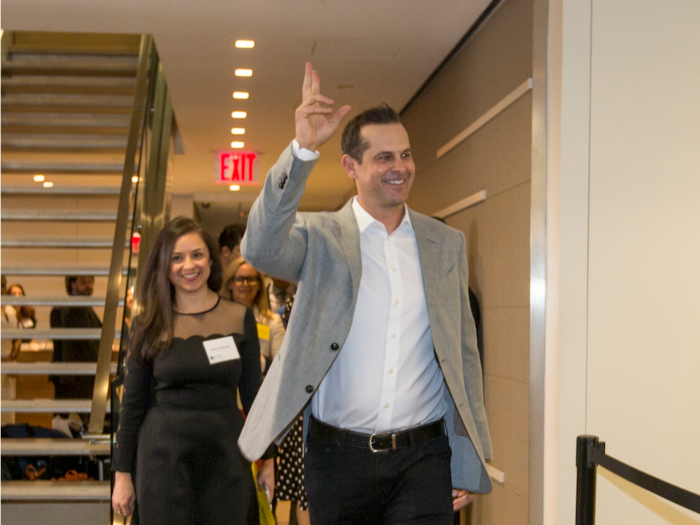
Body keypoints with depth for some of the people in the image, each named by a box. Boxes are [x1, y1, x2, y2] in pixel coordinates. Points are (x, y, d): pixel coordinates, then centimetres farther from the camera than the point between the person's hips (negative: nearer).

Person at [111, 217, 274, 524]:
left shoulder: (240, 318, 3)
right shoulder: (149, 326, 1)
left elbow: (254, 394, 7)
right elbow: (132, 402, 4)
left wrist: (268, 458, 6)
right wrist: (122, 473, 3)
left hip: (226, 456, 1)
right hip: (165, 456, -1)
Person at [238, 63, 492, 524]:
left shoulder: (446, 244, 8)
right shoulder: (320, 237, 0)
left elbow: (464, 354, 9)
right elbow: (260, 248, -22)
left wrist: (468, 465, 6)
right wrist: (303, 149, -30)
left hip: (423, 457, 1)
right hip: (339, 456, -1)